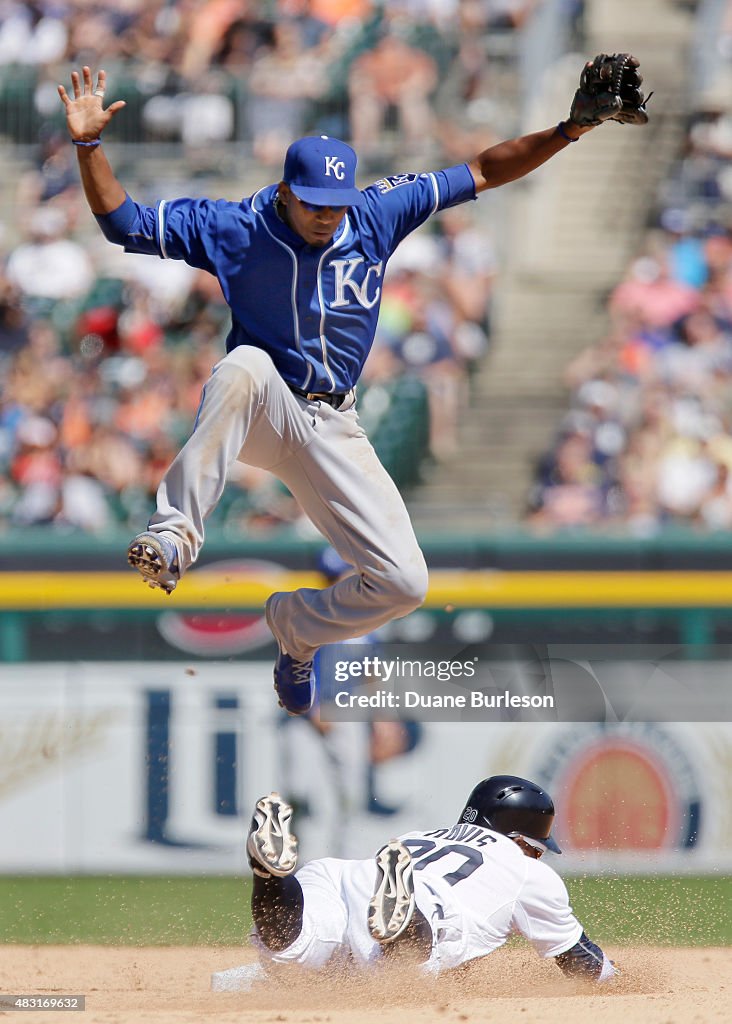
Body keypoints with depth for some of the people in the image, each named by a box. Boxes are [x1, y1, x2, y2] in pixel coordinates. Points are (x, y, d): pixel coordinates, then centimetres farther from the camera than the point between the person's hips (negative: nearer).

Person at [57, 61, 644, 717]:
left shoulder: (376, 216, -2)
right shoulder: (235, 229, -9)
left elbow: (484, 172, 2)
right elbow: (123, 222, -11)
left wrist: (568, 132, -8)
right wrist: (89, 145, -25)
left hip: (333, 431, 3)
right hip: (256, 414, -3)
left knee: (403, 583, -9)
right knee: (246, 364, -40)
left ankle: (298, 625, 24)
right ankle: (175, 533, -41)